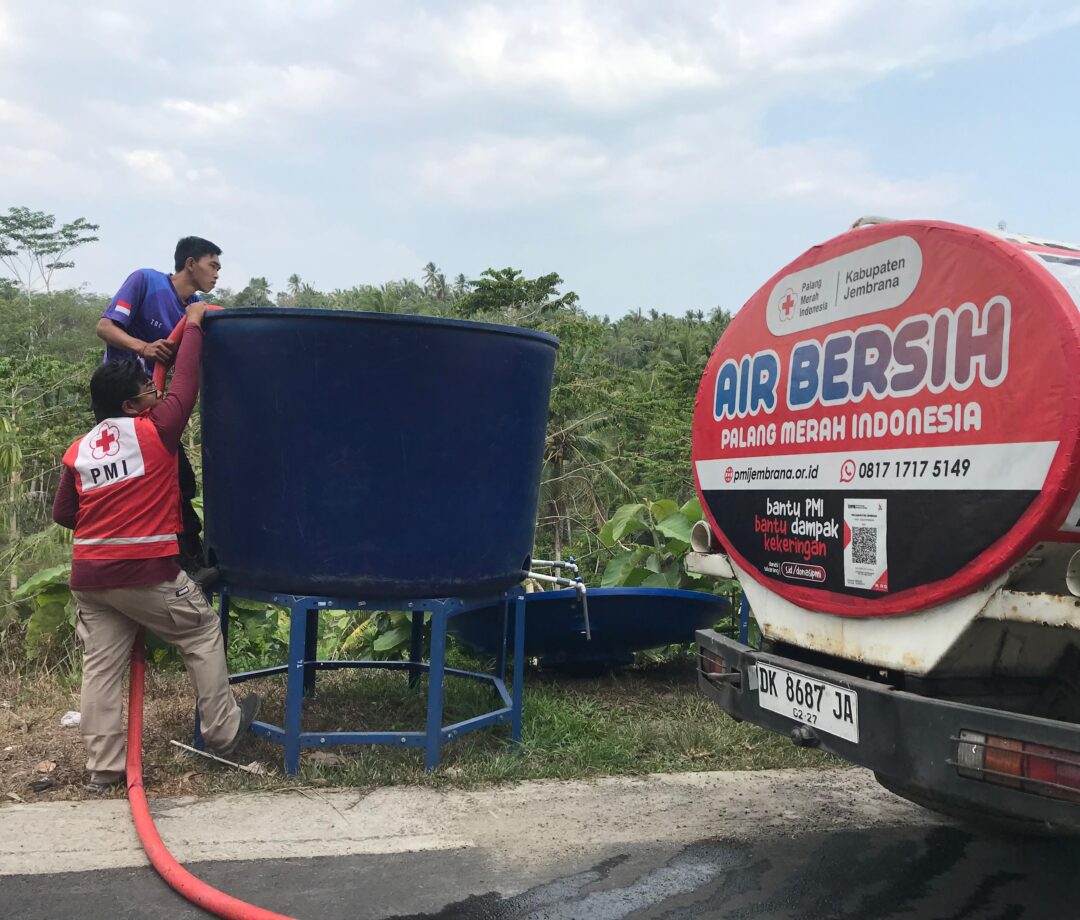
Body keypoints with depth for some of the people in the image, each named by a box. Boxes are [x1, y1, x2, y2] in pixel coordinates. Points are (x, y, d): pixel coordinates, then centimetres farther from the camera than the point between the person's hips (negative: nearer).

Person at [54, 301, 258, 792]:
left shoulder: (78, 450, 7)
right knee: (202, 634, 14)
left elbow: (63, 514, 13)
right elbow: (185, 385, 0)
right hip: (146, 572, -5)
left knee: (101, 666, 10)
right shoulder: (154, 430, -9)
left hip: (89, 576, 6)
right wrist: (193, 325, 9)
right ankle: (222, 730, 22)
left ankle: (104, 768, 16)